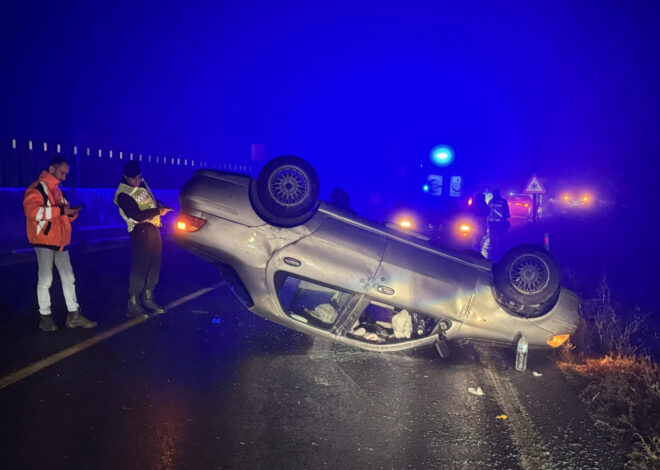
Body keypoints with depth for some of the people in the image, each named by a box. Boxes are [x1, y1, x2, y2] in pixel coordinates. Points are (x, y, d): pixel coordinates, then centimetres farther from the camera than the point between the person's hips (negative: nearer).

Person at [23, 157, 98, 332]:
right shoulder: (37, 188, -10)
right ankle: (45, 317, 11)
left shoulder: (57, 190, 18)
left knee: (68, 277, 8)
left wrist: (71, 213, 3)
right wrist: (61, 210, -25)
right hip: (44, 241, -8)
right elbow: (32, 211, -26)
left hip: (60, 241, 9)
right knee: (45, 279, -2)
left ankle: (74, 315, 15)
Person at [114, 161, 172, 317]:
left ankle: (148, 298, 25)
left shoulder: (141, 182, 10)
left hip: (154, 228, 9)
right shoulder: (123, 194, -15)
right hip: (141, 231, -9)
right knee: (139, 268, -10)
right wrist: (158, 211, -13)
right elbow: (137, 216, -21)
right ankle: (133, 305, -4)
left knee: (154, 265, 13)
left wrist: (159, 204, 8)